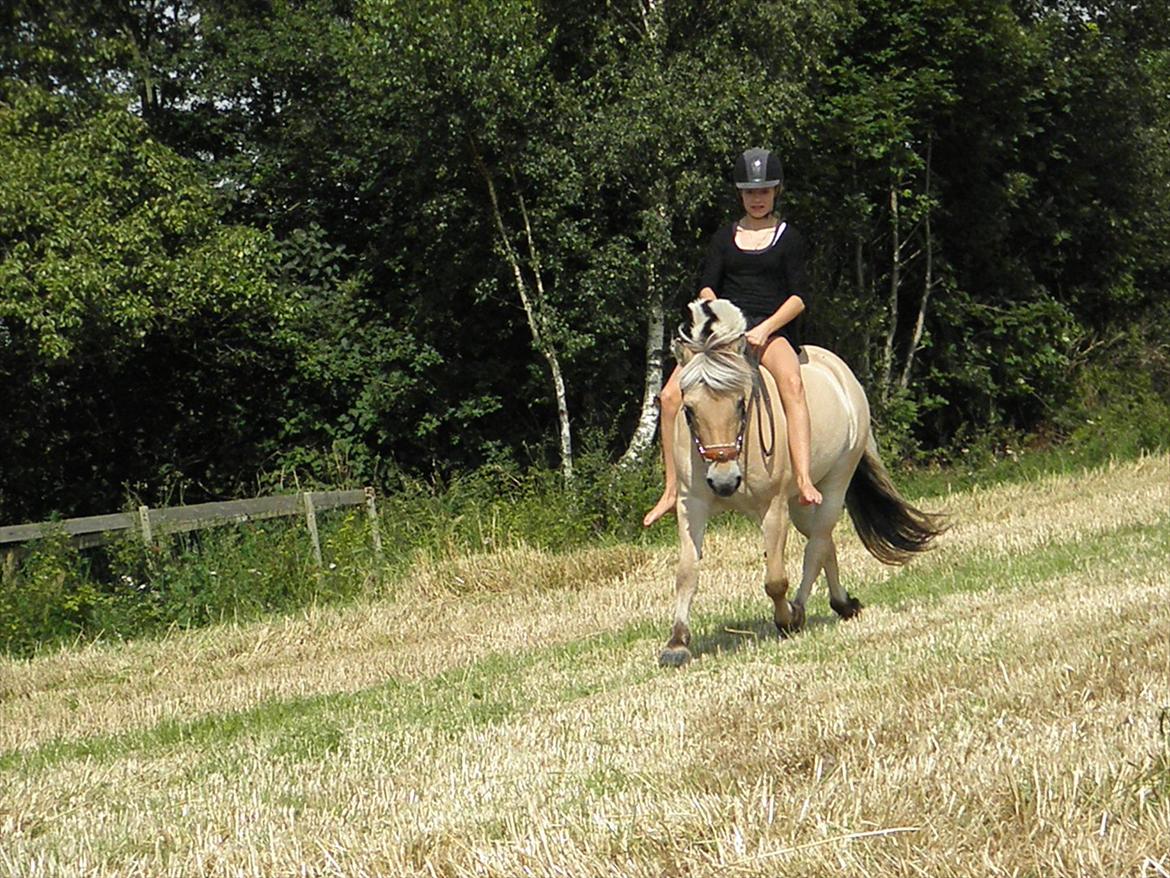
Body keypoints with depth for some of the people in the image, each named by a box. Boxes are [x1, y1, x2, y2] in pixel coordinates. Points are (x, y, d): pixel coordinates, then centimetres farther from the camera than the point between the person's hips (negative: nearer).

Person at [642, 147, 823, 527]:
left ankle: (804, 480, -50)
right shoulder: (725, 237, 17)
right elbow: (707, 286, 7)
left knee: (792, 383, -38)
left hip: (773, 331, -4)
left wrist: (765, 329, -16)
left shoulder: (788, 238, 8)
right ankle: (672, 490, -5)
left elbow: (799, 296, -1)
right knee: (671, 396, -16)